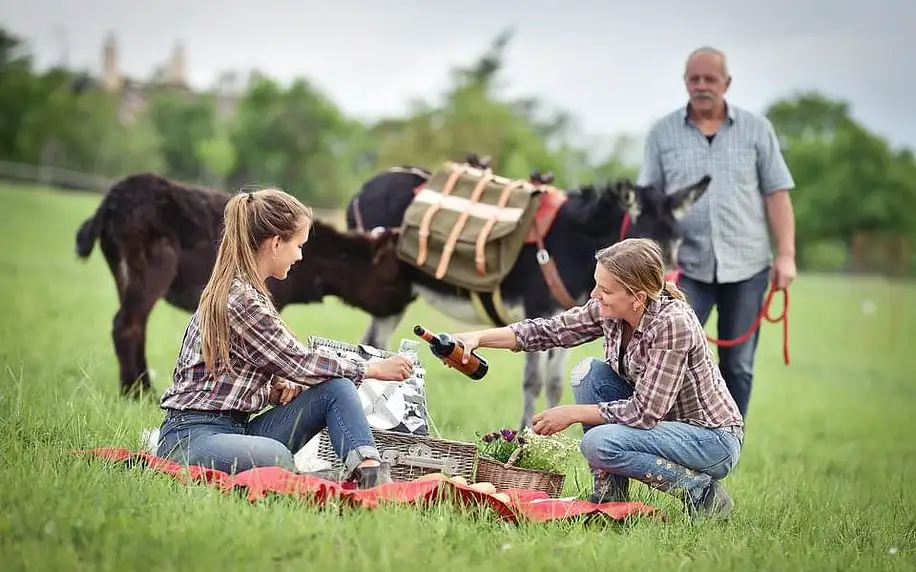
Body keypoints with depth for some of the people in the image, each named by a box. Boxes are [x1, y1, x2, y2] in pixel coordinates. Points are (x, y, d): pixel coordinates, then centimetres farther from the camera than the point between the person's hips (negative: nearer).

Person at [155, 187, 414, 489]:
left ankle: (370, 473, -26)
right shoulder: (241, 299, -15)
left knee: (337, 390, -8)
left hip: (238, 427, 10)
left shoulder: (239, 289, 16)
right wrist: (374, 369, 1)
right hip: (192, 435, -10)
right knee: (277, 459, -43)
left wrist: (276, 389, -1)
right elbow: (296, 361, -10)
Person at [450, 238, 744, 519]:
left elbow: (645, 411, -26)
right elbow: (550, 330, 0)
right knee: (589, 372, -7)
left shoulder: (673, 323, -28)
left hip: (715, 439, -8)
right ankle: (609, 495, -2)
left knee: (598, 443, -26)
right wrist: (478, 338, -12)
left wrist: (572, 413, -18)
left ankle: (701, 490, -10)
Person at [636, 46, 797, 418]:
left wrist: (786, 254, -5)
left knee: (738, 366, 7)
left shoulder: (756, 129, 5)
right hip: (687, 266, -1)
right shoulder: (662, 133, 5)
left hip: (746, 265, 1)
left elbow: (777, 194, 3)